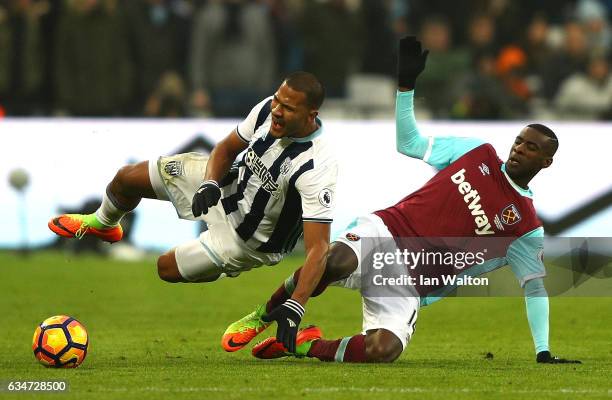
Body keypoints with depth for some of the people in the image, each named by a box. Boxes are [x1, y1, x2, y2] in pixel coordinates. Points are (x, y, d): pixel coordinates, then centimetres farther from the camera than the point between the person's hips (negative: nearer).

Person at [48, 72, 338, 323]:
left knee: (168, 268, 1)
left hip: (250, 240, -5)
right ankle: (101, 224, 47)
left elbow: (318, 248, -42)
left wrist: (294, 310, -50)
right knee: (126, 179, 10)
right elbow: (226, 149, -3)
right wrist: (210, 184, -23)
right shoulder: (268, 109, -22)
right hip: (231, 179, 5)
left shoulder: (316, 170, -41)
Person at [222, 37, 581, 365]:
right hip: (389, 230, 0)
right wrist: (406, 83, 4)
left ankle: (307, 345, -2)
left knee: (385, 350, -30)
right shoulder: (478, 154, 13)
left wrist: (544, 353, 3)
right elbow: (409, 141, 16)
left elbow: (536, 288, 10)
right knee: (337, 262, -37)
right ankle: (265, 316, -11)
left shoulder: (527, 229, 8)